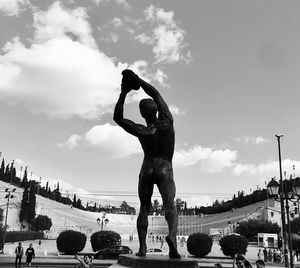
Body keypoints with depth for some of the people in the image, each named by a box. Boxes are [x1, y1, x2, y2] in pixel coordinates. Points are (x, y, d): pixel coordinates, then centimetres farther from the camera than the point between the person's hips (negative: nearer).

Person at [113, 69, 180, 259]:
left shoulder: (142, 132, -12)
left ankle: (142, 247, -1)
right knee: (170, 206, -13)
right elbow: (156, 94, 0)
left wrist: (124, 92, -9)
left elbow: (117, 117, -6)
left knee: (144, 209, 9)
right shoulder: (167, 121, -8)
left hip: (147, 170, 0)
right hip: (165, 170, 0)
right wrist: (137, 79, 0)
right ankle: (172, 236, -40)